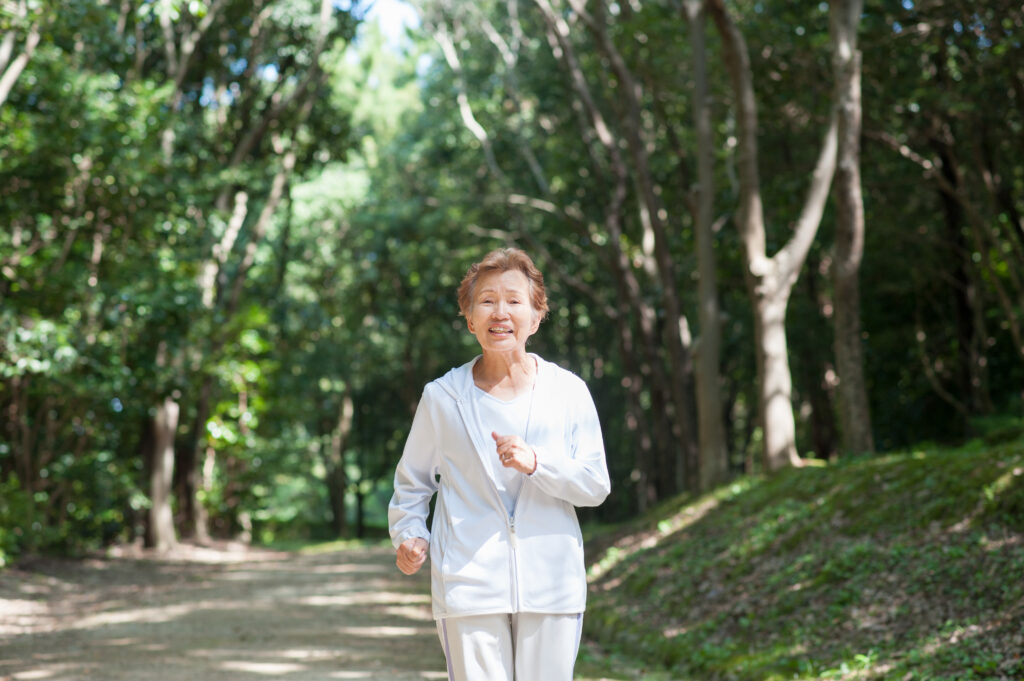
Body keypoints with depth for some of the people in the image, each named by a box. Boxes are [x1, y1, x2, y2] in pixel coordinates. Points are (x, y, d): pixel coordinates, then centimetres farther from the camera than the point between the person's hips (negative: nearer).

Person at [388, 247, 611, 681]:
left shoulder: (568, 392, 3)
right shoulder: (443, 397, 3)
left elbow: (596, 485, 1)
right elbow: (412, 482, 16)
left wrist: (536, 463, -15)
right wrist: (409, 534, -3)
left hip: (551, 586, 1)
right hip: (469, 585, -1)